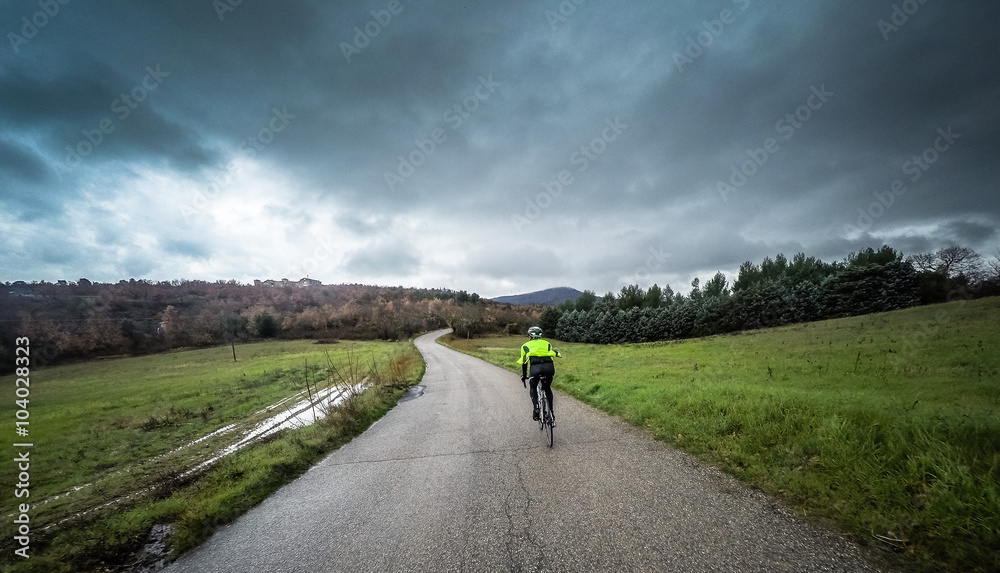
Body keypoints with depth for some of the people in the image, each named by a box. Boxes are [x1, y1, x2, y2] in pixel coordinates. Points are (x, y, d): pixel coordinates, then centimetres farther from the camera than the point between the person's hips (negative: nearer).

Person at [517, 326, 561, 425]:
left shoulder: (526, 345, 24)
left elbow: (524, 362, 24)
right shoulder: (546, 343, 30)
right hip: (549, 367, 2)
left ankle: (535, 407, 3)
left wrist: (524, 376, 37)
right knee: (547, 388, 26)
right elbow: (556, 354, 30)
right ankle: (551, 413, 23)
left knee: (533, 388, 25)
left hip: (535, 368, -2)